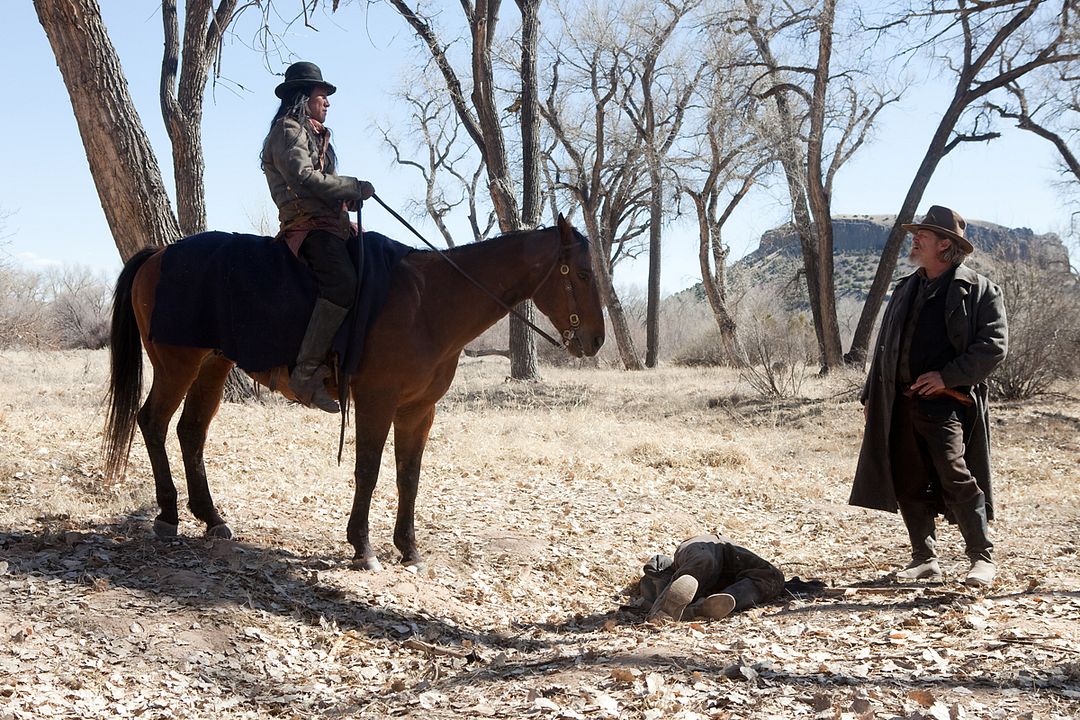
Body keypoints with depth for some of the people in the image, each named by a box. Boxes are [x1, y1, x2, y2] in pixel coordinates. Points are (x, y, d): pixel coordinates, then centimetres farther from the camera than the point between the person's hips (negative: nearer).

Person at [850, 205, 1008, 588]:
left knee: (956, 478, -13)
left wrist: (947, 376, -15)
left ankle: (982, 557, 0)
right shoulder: (906, 289, 19)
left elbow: (994, 345, -8)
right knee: (909, 484, 7)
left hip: (947, 402, -6)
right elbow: (885, 347, 22)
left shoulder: (978, 290, -1)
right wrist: (871, 395, 17)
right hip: (901, 404, 7)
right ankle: (924, 559, 18)